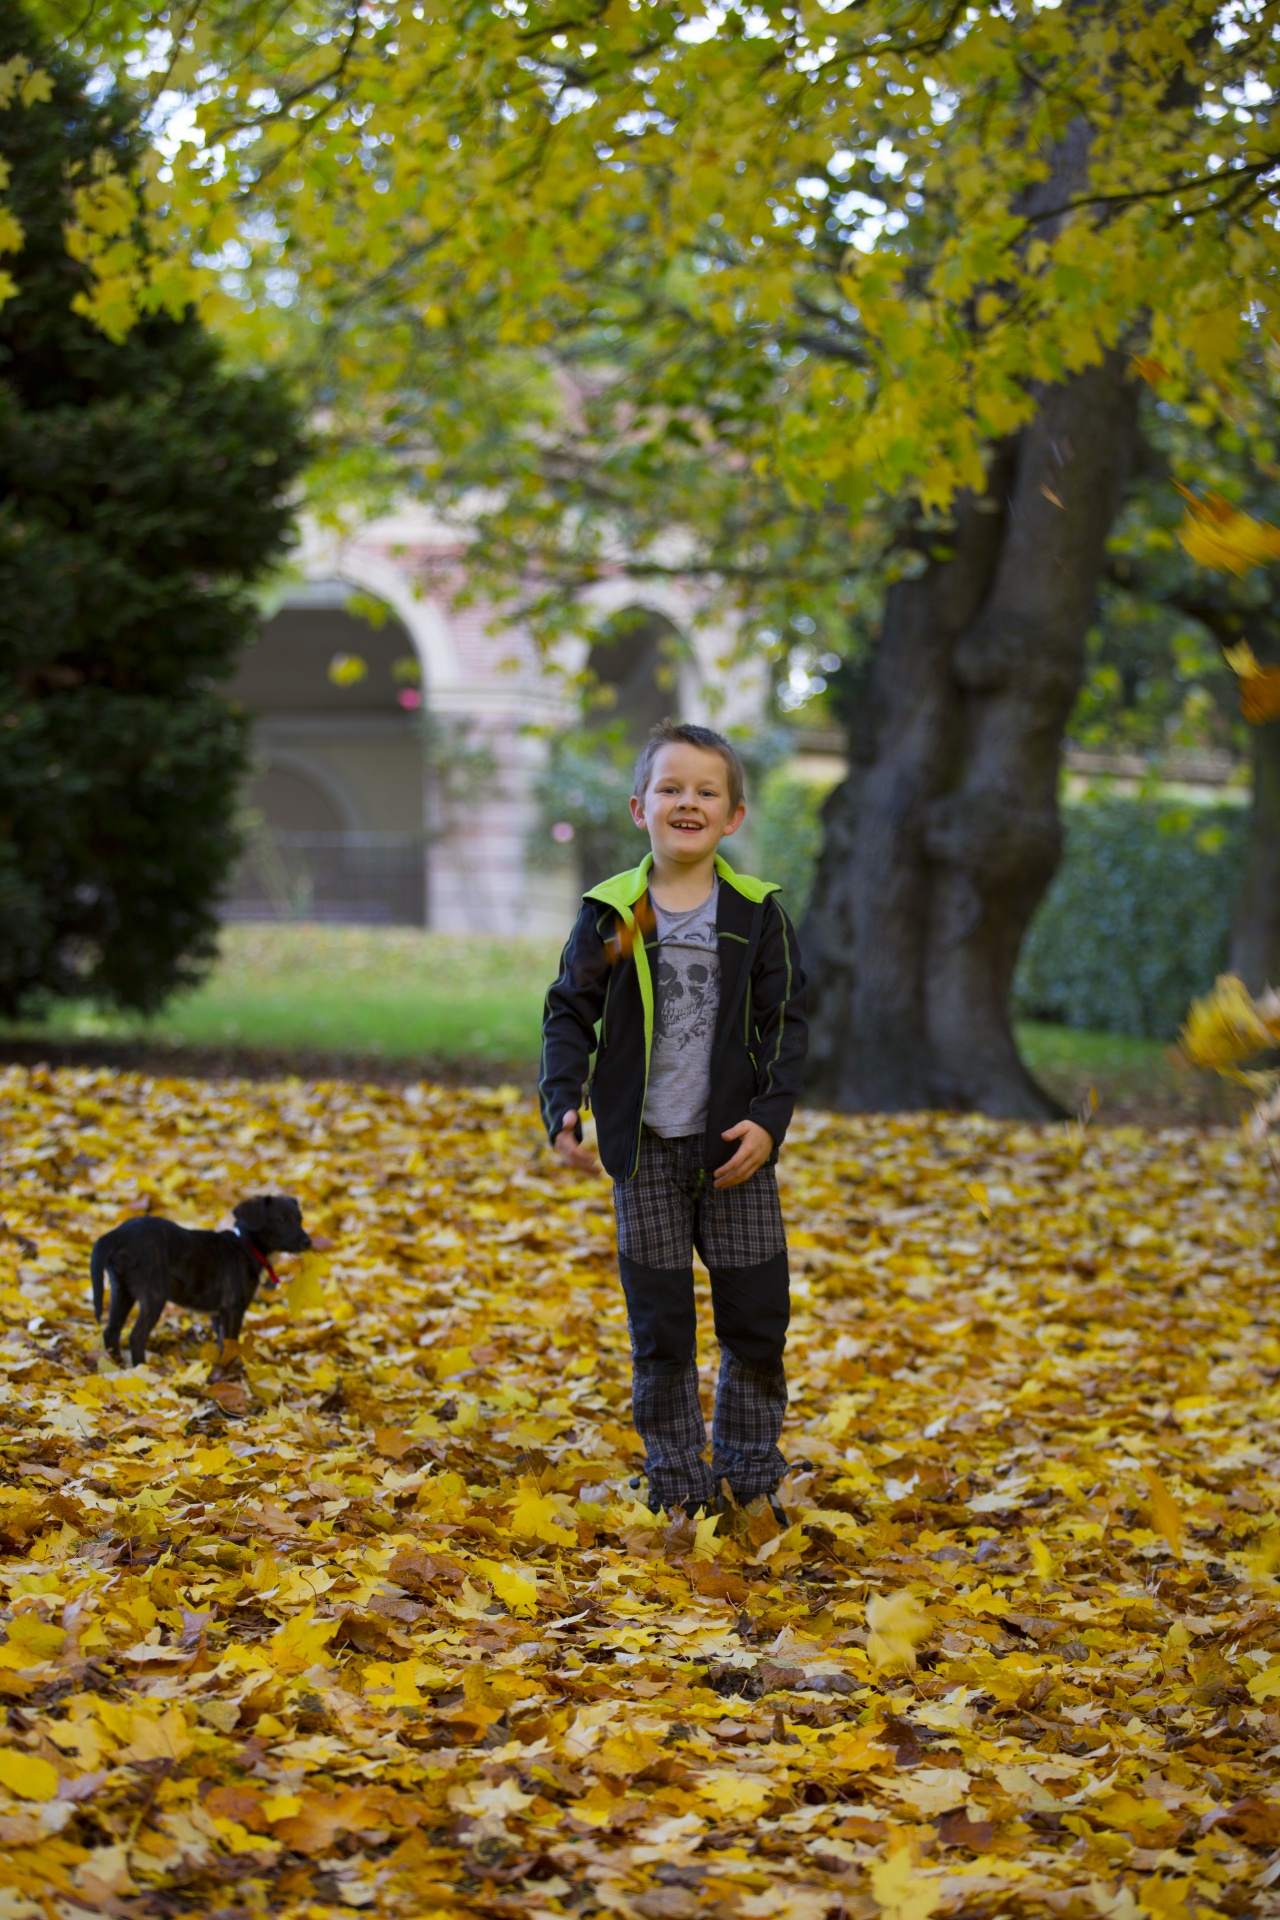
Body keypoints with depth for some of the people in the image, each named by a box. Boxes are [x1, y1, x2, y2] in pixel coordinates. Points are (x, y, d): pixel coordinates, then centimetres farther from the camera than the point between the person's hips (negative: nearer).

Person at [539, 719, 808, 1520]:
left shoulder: (757, 913, 0)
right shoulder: (611, 915, -2)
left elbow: (786, 1023, 2)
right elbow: (570, 1014, 2)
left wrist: (768, 1120, -9)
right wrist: (563, 1108, -10)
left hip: (735, 1146, 1)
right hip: (645, 1147, 0)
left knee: (757, 1316, 4)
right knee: (660, 1324, 5)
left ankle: (752, 1475, 19)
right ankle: (679, 1483, 15)